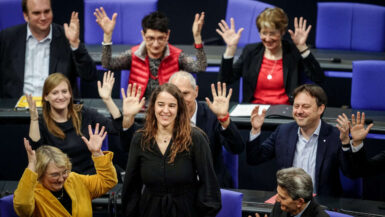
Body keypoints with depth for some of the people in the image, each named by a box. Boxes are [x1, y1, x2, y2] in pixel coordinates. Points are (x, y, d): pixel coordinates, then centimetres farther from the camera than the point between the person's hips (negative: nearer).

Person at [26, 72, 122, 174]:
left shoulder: (83, 113, 4)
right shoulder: (41, 123, 0)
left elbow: (117, 127, -3)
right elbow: (35, 150, -18)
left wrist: (107, 99, -12)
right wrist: (33, 118, -26)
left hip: (90, 177, 1)